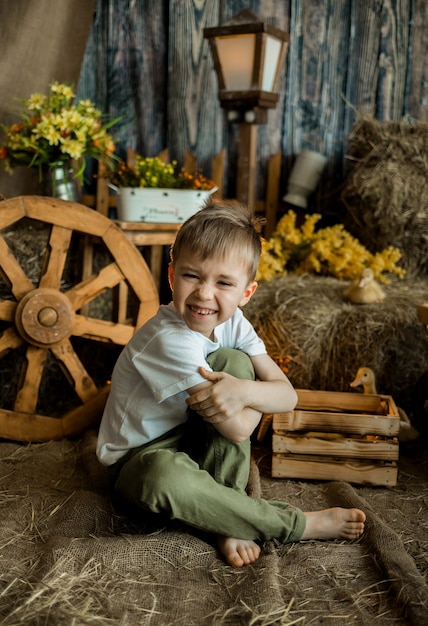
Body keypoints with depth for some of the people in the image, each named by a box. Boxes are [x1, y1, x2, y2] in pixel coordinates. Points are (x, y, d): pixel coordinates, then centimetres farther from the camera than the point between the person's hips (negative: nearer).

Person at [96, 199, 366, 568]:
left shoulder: (232, 323, -8)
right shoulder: (170, 340, -30)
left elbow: (287, 396, -16)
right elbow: (239, 429, -28)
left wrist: (243, 390, -36)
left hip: (198, 441, 6)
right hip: (142, 457, -6)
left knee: (234, 361, -18)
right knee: (164, 477, -43)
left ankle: (229, 517, -16)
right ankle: (299, 525, -21)